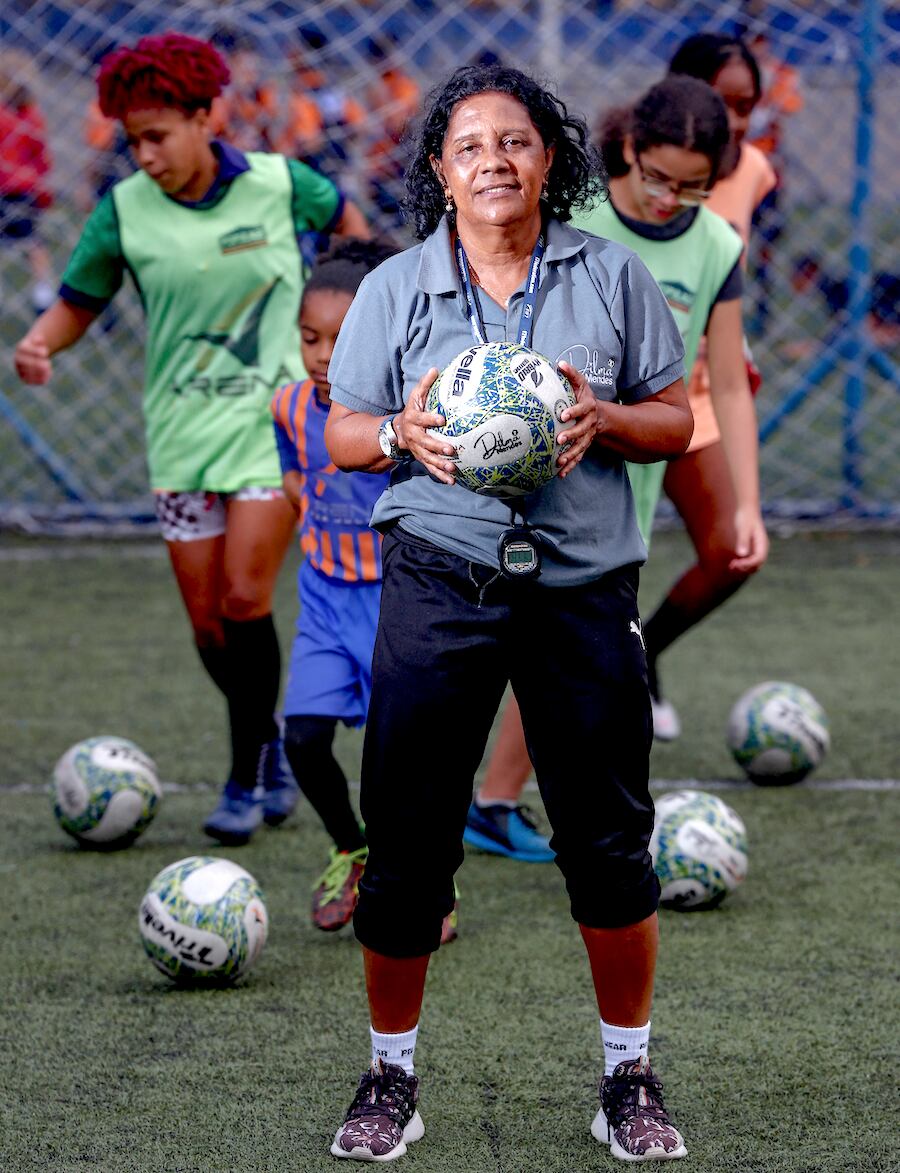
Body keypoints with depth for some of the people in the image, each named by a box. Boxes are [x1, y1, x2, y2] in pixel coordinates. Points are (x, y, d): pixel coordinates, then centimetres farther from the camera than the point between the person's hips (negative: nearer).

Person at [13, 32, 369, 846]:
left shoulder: (276, 184, -6)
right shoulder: (125, 211, -4)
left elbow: (343, 217, 15)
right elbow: (79, 303, 3)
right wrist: (39, 344, -18)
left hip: (276, 419, -2)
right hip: (181, 429, 3)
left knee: (244, 597, -14)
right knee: (207, 620, 2)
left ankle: (247, 779, -1)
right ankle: (269, 741, 27)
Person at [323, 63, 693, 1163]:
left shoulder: (613, 276, 5)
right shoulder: (394, 289, 5)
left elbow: (677, 421, 8)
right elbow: (341, 432, 9)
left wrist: (604, 420, -13)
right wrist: (402, 435, -13)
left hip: (584, 586, 0)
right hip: (438, 582, 0)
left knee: (610, 841, 3)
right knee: (407, 835, 1)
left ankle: (629, 1075, 18)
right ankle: (391, 1075, 15)